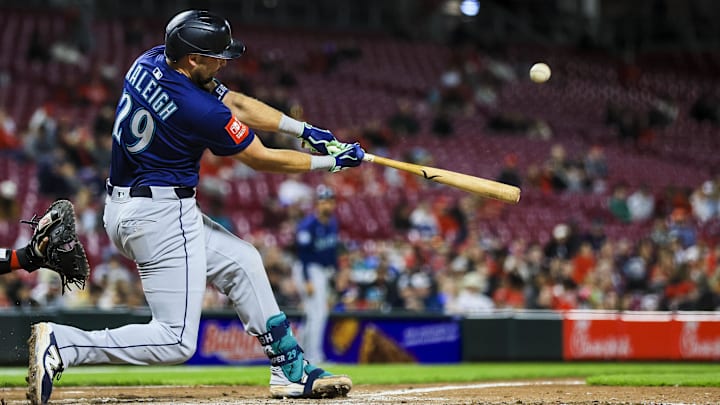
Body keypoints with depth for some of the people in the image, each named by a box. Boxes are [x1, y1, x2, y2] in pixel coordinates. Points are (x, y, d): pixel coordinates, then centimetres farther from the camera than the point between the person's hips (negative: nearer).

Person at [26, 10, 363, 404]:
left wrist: (306, 130, 3)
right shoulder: (197, 109, -24)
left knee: (241, 261, 21)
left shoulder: (150, 61, 1)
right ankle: (61, 345, -16)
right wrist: (333, 162, 2)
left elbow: (235, 103, 8)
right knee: (176, 342, -9)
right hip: (160, 214, -11)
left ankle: (292, 371, 25)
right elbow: (262, 159, -11)